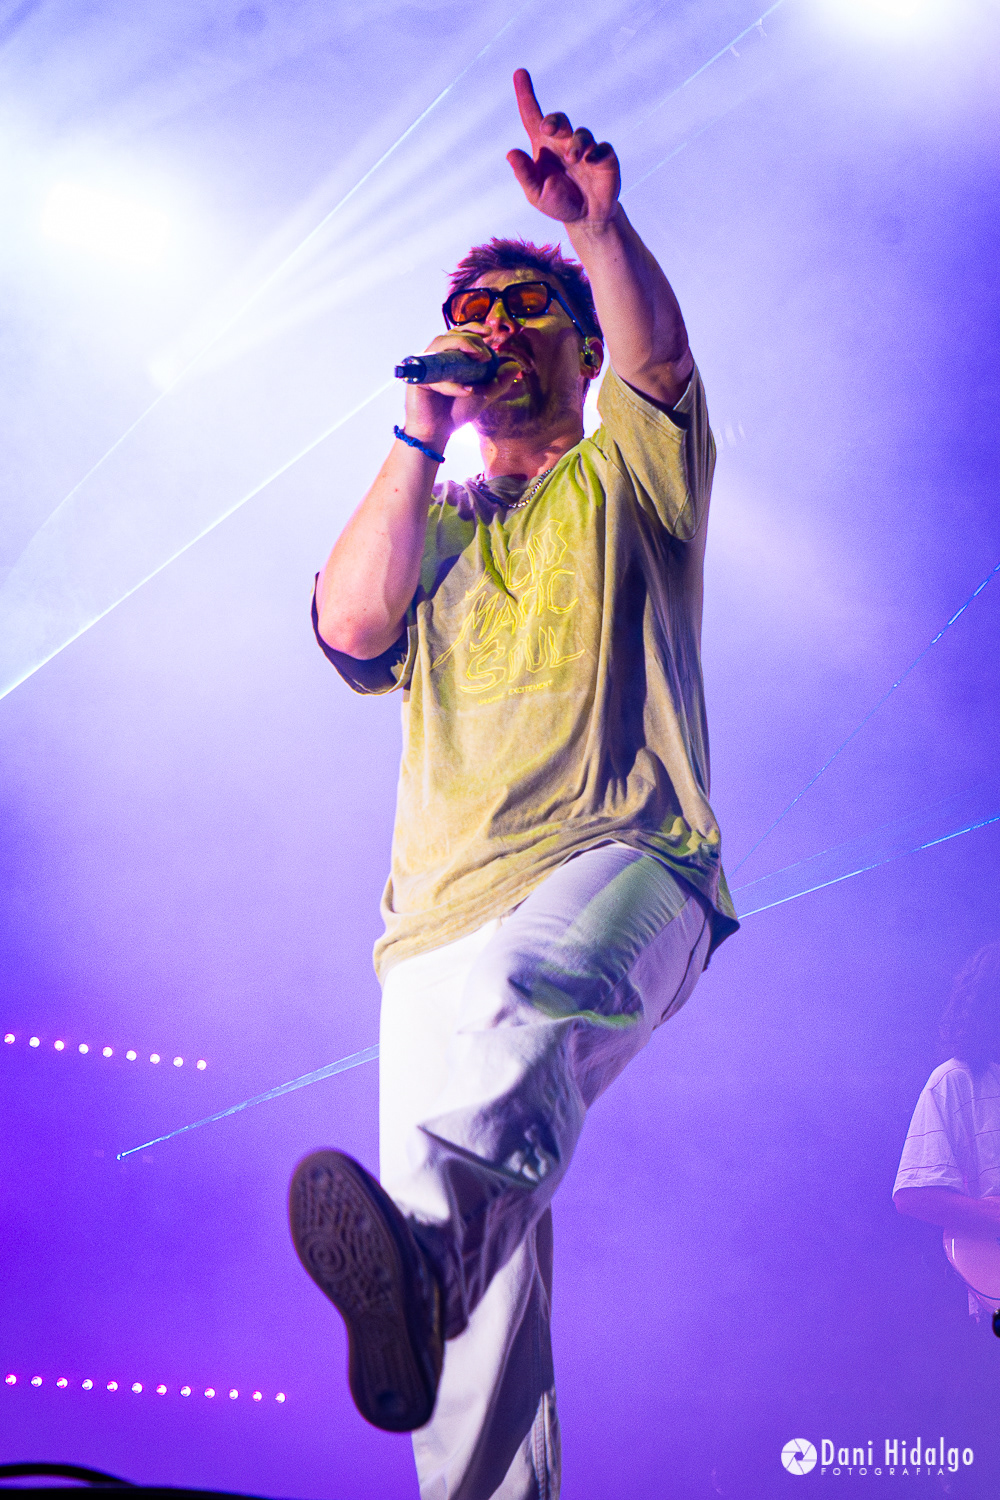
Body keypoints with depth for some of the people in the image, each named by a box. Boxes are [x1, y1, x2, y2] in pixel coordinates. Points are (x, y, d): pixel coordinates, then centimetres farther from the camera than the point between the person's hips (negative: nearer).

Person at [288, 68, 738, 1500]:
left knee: (520, 986, -39)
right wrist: (423, 435, 3)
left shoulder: (626, 479, 18)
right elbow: (351, 623, 5)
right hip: (445, 906, 4)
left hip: (620, 863, -3)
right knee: (487, 1243, -8)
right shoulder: (432, 527, 27)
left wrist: (599, 225, -25)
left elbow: (656, 355, -5)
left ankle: (423, 1241, -60)